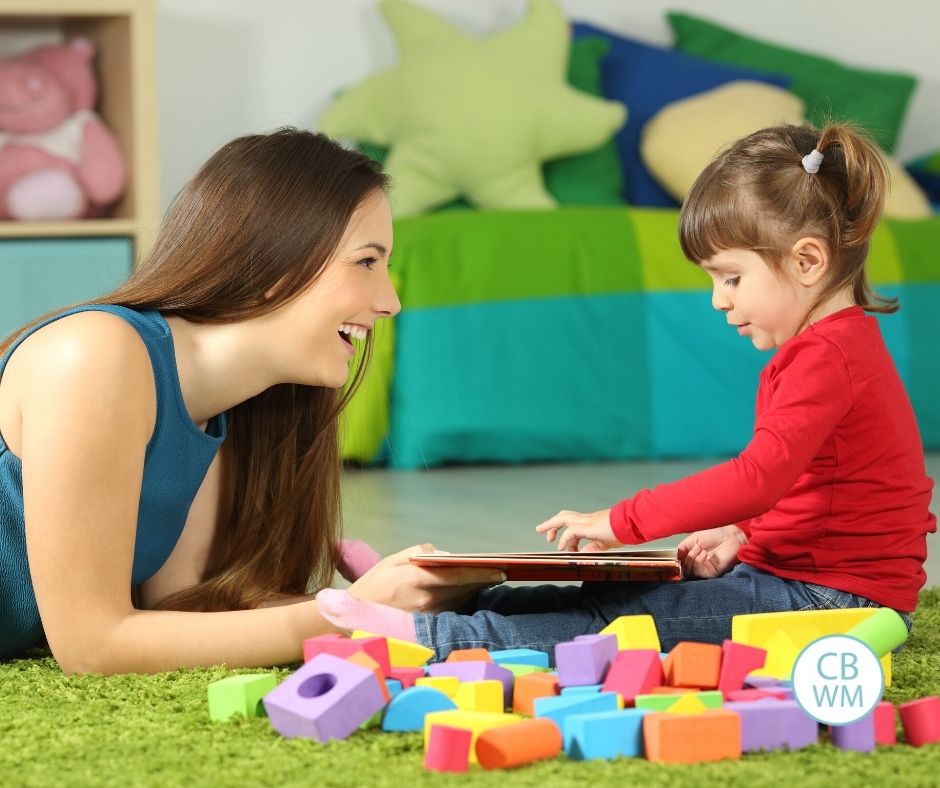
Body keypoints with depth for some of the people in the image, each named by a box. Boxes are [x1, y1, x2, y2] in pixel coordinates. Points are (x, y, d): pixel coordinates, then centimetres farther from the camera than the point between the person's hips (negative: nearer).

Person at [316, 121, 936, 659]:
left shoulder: (826, 356, -18)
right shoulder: (841, 346, 19)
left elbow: (760, 475, -29)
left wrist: (622, 523, -27)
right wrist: (742, 534, 5)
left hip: (824, 599, -10)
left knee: (622, 617, -18)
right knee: (610, 594, 1)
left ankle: (430, 637, -26)